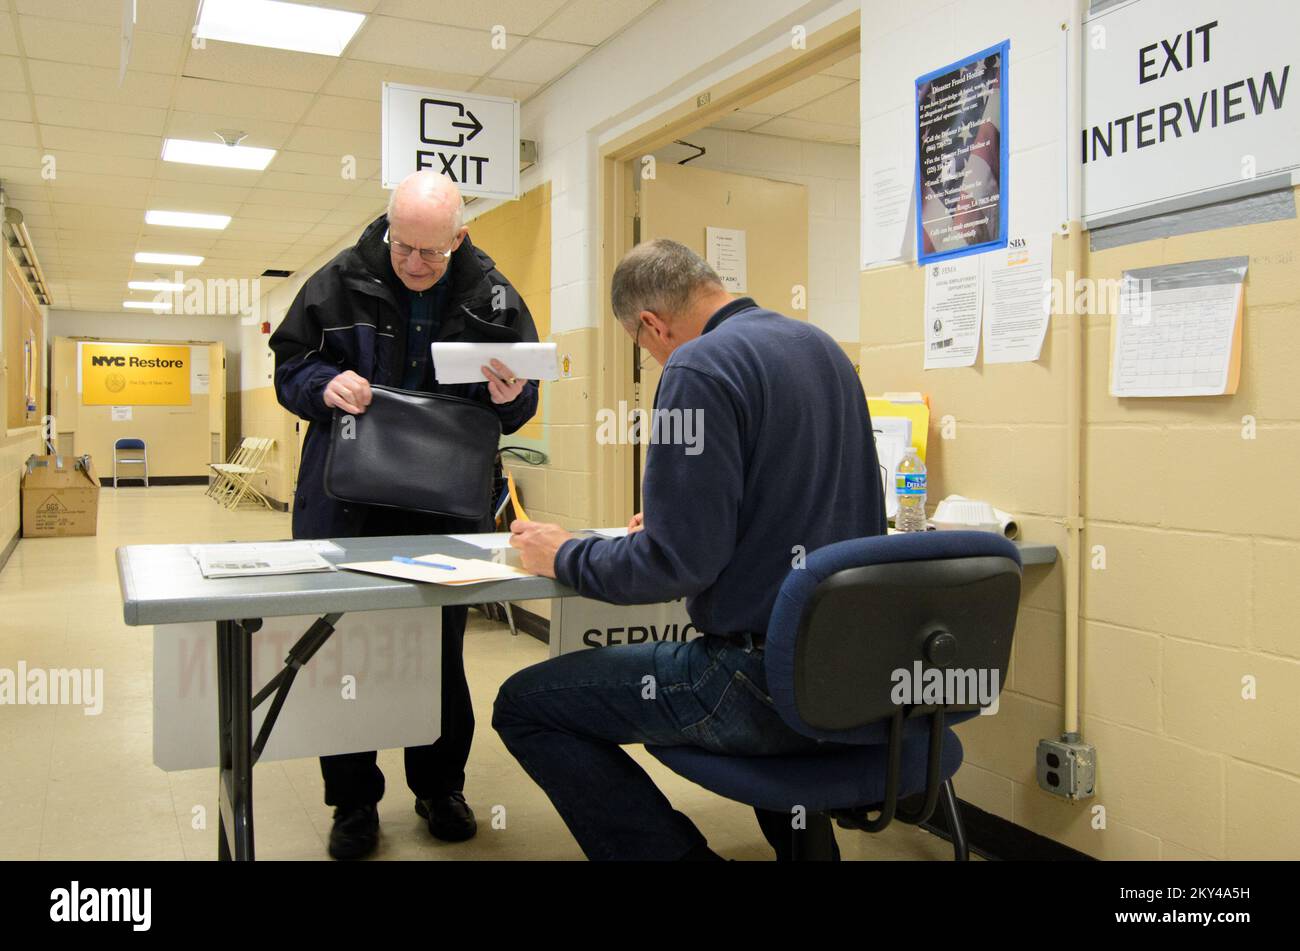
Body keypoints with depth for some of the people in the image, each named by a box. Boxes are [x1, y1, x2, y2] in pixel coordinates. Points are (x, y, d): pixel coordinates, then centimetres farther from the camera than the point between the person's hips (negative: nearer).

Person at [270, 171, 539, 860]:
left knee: (442, 653, 11)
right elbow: (289, 369, 4)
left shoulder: (491, 297, -1)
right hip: (349, 505, 0)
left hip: (446, 505, 1)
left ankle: (439, 787, 30)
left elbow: (523, 403, 6)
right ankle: (354, 800, 23)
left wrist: (508, 395, -18)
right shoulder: (340, 283, -3)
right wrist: (325, 384, -18)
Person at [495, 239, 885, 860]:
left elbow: (676, 563, -20)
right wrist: (667, 523, 28)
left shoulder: (701, 366, -16)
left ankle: (671, 850, 5)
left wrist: (563, 557, -3)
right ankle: (799, 833, 36)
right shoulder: (821, 347, 10)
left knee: (523, 705, 0)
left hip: (769, 683, -9)